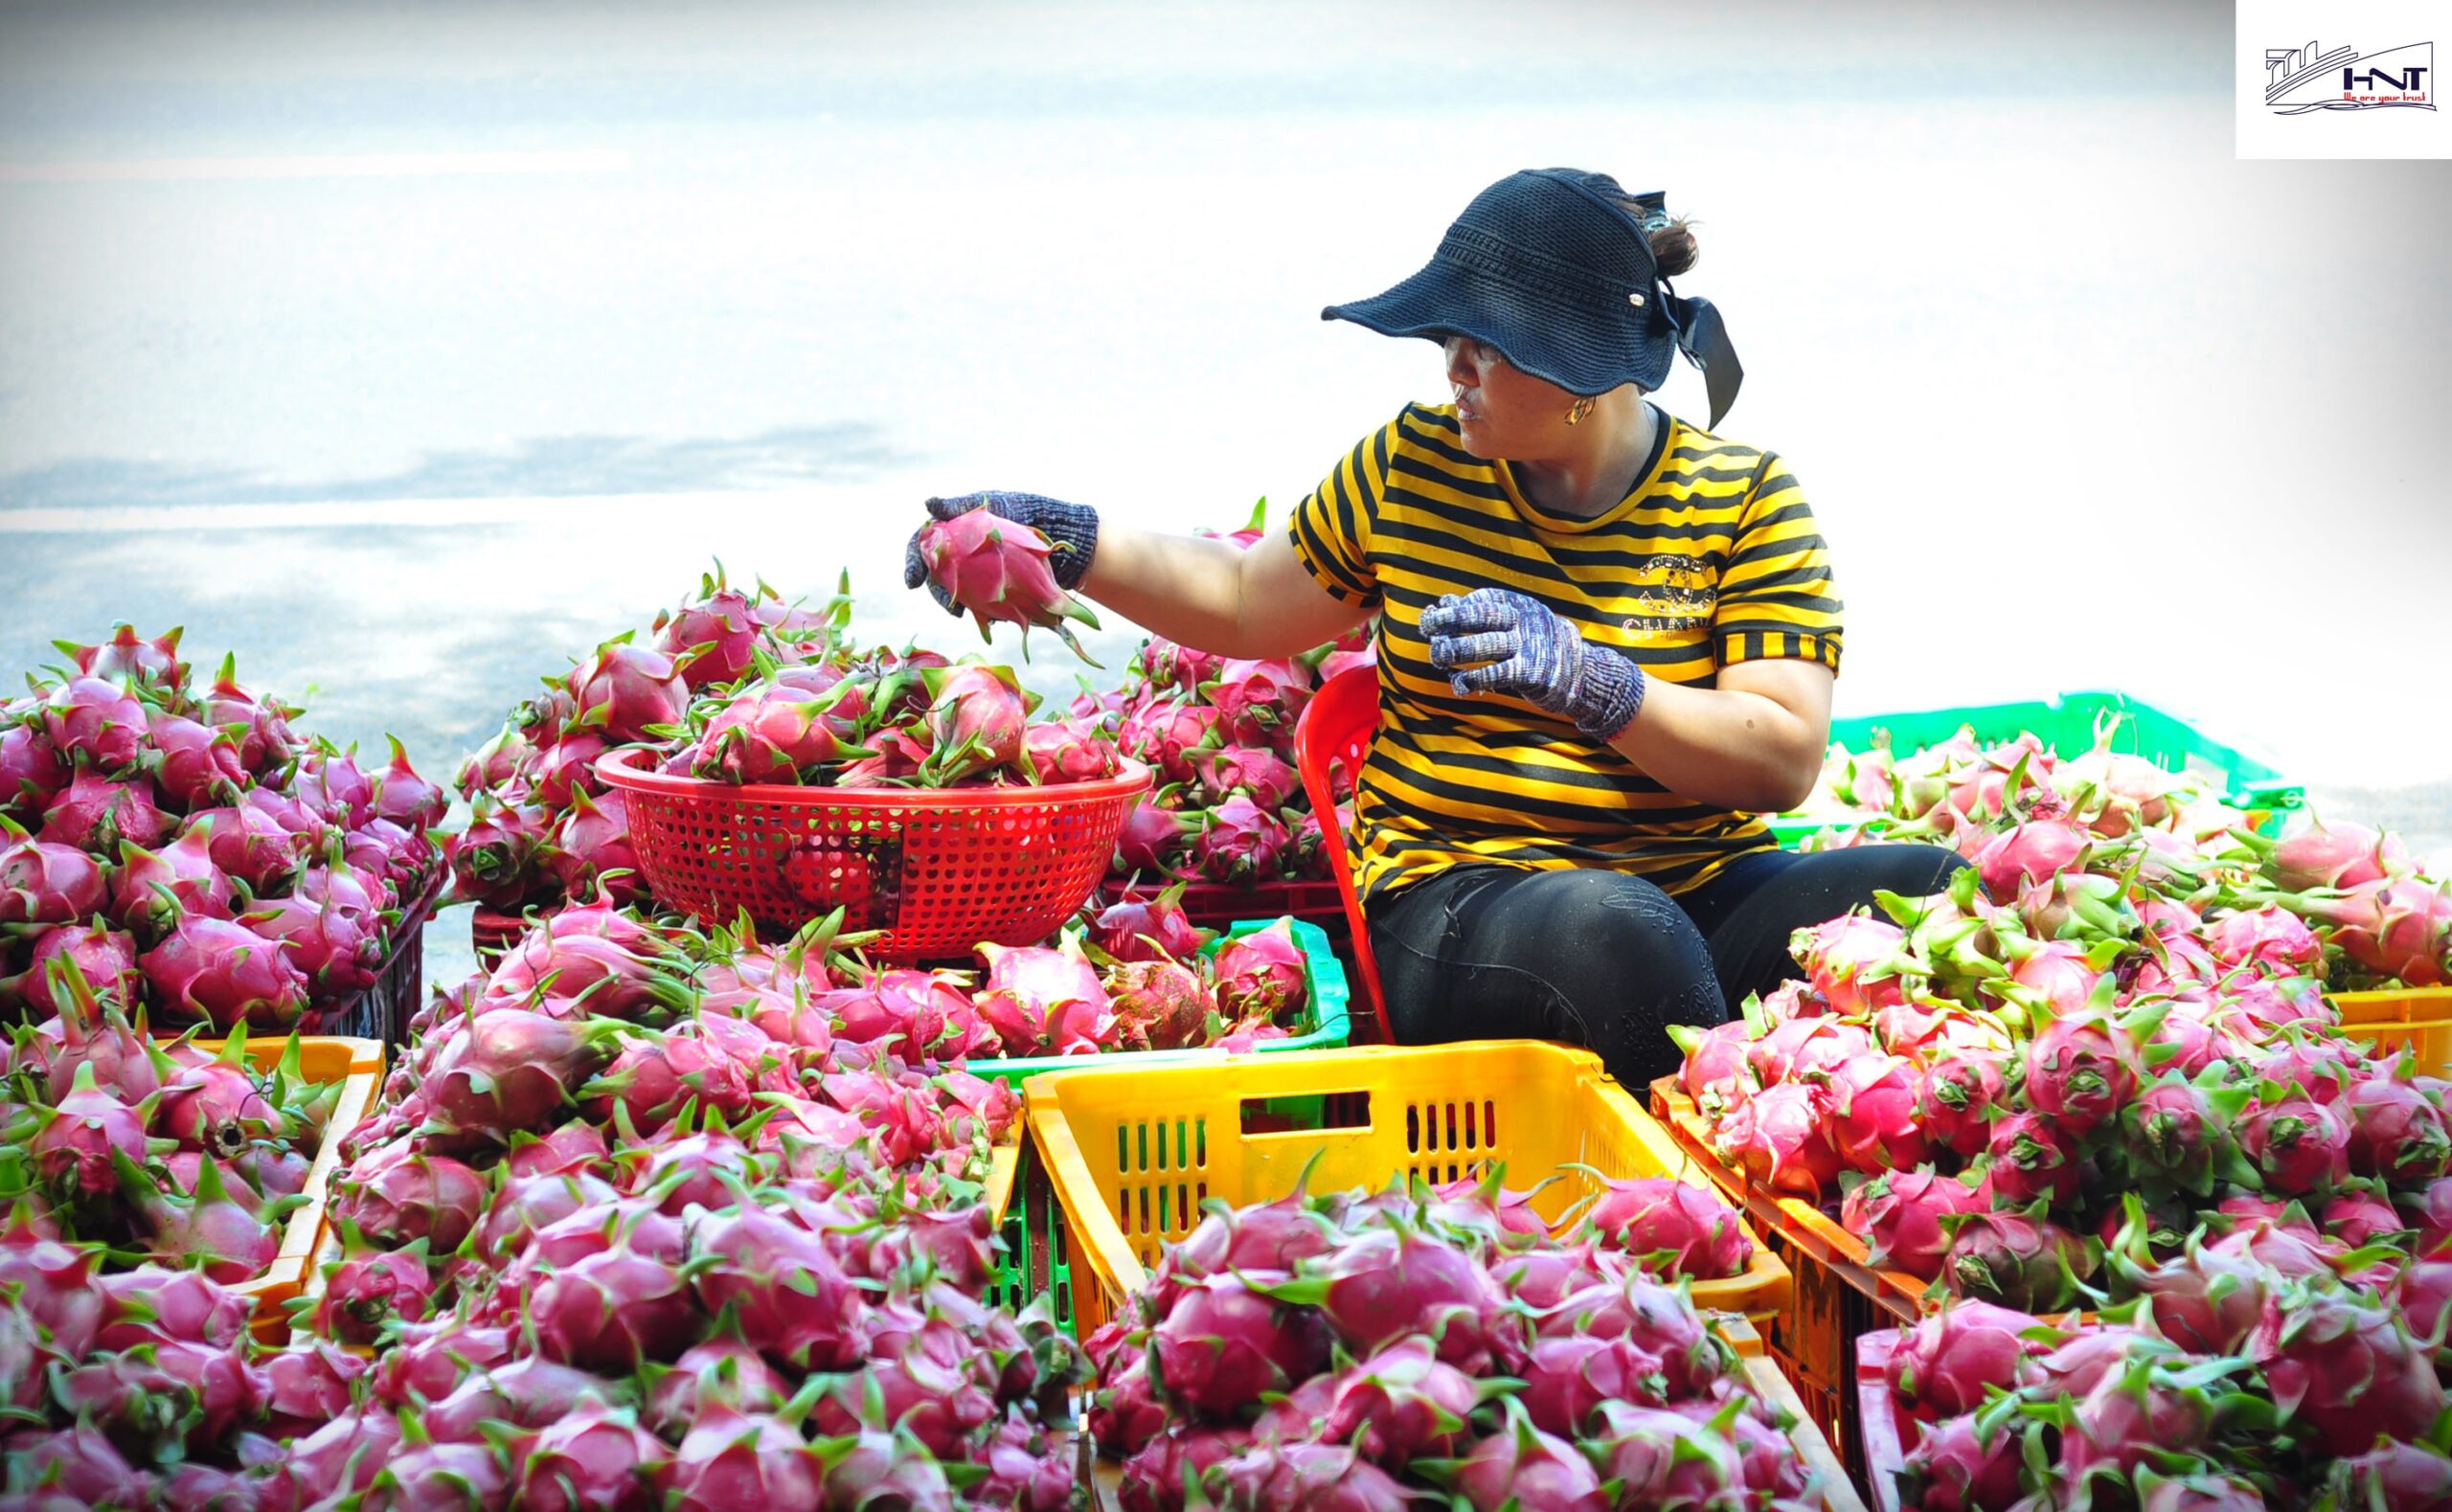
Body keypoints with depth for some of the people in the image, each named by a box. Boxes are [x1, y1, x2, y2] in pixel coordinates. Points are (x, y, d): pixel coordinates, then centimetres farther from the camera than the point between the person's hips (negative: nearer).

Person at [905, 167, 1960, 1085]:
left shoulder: (1745, 498, 2)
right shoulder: (1412, 467, 10)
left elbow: (1786, 759, -8)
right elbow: (1249, 605, 25)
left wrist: (1591, 681, -22)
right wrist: (1068, 542, 15)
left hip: (1705, 889, 0)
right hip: (1457, 899, 0)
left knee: (1930, 890, -30)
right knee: (1607, 930, -39)